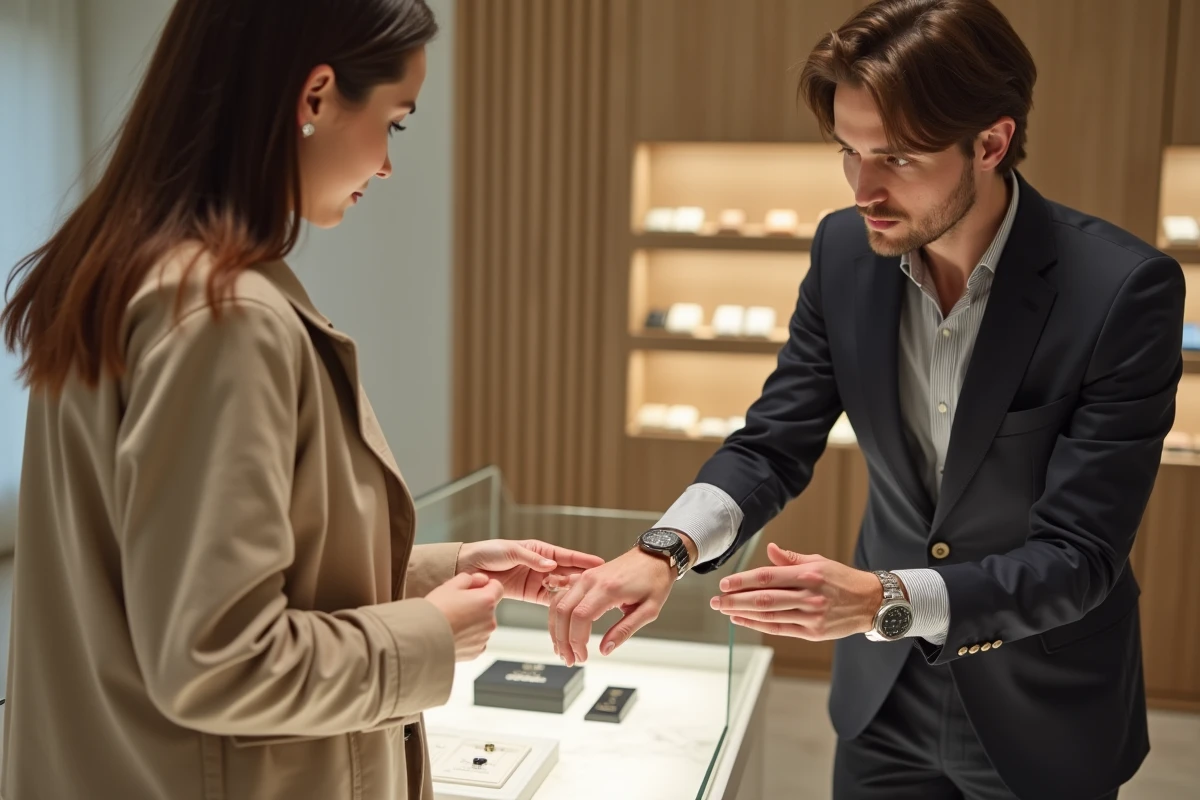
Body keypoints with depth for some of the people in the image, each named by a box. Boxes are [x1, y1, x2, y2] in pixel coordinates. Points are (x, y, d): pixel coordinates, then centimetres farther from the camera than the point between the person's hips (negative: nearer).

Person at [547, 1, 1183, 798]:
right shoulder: (846, 250, -11)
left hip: (1044, 712, -3)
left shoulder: (1124, 288, -24)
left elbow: (1077, 557, -23)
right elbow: (774, 444, -6)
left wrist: (883, 600, -37)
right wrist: (665, 548, -25)